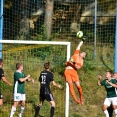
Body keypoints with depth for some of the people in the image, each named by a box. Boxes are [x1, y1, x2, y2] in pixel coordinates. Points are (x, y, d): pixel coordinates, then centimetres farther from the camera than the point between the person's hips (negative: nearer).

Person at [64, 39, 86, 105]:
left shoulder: (81, 61, 12)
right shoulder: (76, 54, 20)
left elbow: (77, 67, -5)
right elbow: (79, 46, 28)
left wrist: (74, 63, -17)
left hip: (73, 71, -2)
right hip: (67, 70, 2)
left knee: (78, 85, -8)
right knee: (70, 84, -15)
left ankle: (81, 98, 15)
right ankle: (75, 99, -18)